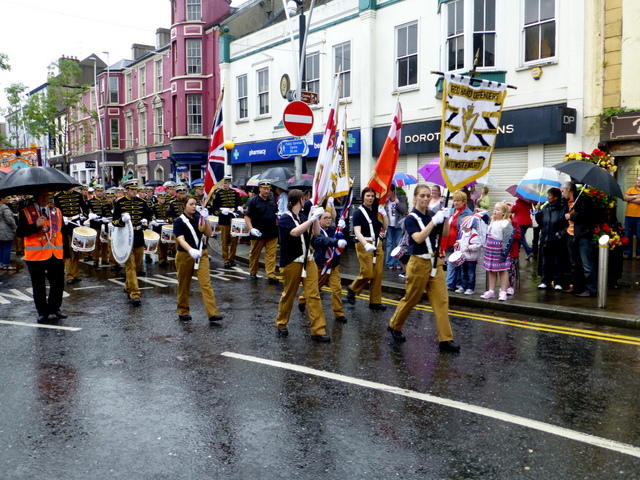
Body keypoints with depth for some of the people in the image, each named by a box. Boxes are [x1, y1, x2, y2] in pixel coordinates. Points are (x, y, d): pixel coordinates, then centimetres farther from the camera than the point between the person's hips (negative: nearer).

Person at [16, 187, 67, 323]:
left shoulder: (56, 211, 9)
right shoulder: (25, 212, -2)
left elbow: (63, 233, 11)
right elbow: (20, 233, -10)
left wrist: (66, 253, 9)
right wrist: (35, 225, -24)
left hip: (56, 255, 3)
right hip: (35, 256, -3)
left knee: (58, 284, 6)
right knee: (39, 286, 7)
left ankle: (55, 308, 24)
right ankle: (42, 312, 20)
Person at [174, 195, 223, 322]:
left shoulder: (198, 218, 5)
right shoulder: (179, 221, -6)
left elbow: (208, 234, 0)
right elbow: (181, 239, -20)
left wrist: (206, 219, -11)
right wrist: (191, 251, -38)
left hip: (201, 254, 2)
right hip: (185, 255, -2)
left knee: (206, 283, -8)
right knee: (184, 285, 9)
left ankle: (213, 313, -14)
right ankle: (183, 312, 26)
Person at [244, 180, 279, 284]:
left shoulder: (273, 199, 9)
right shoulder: (253, 201, -6)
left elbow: (276, 211, 25)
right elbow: (246, 216, -9)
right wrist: (251, 228, -21)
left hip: (272, 233, 3)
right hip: (258, 233, -3)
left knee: (271, 255, -2)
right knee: (255, 254, 11)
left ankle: (271, 275, -1)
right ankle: (253, 273, 27)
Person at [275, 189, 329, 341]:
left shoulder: (303, 217, 8)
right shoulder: (284, 218, -11)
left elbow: (317, 233, 4)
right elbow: (295, 232, -30)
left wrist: (315, 217, -9)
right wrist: (313, 218, -30)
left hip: (308, 260, 5)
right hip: (291, 262, -5)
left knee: (314, 295, -2)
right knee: (289, 294, 8)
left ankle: (318, 331, -2)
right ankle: (281, 325, 30)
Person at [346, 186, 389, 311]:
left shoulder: (376, 211, 11)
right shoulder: (359, 212, -7)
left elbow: (385, 226, 6)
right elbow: (357, 231, -17)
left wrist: (384, 213, -8)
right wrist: (366, 245, -32)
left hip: (377, 244, 6)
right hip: (364, 245, -6)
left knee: (378, 274, 3)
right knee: (368, 273, -10)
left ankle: (375, 301, 11)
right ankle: (352, 289, 17)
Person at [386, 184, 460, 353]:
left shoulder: (431, 215, 6)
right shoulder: (411, 218, -11)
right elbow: (418, 238, -26)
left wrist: (443, 220, -13)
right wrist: (433, 221, -30)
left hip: (435, 262, 5)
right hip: (419, 263, -5)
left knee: (441, 300, 0)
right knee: (411, 299, 9)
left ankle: (445, 339, 3)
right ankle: (394, 325, 32)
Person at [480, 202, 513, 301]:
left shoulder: (506, 224, -14)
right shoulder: (492, 222, 11)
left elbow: (507, 240, -17)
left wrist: (504, 253, -19)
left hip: (499, 251, -8)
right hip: (490, 251, 8)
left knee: (503, 271, 3)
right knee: (491, 271, 13)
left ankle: (503, 292, 9)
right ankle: (491, 291, 22)